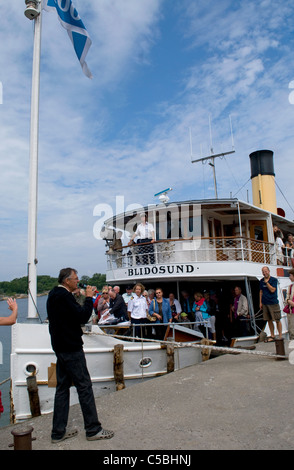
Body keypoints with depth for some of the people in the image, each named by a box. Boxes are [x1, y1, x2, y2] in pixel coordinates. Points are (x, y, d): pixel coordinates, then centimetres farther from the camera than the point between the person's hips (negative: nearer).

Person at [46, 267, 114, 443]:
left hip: (60, 347, 10)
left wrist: (87, 298, 5)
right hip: (71, 348, -10)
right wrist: (89, 298, -13)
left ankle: (58, 432, 21)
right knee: (84, 386, -1)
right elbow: (82, 317, -23)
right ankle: (93, 429, 8)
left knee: (62, 387, 14)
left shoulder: (54, 294, 13)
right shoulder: (64, 295, -19)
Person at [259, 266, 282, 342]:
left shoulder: (274, 280, -5)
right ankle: (272, 336, 20)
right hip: (265, 303, 5)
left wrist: (266, 282, -13)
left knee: (277, 320, -1)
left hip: (273, 303, -5)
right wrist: (260, 302, 11)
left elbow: (272, 290, -14)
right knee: (269, 320, 10)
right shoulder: (261, 281, 10)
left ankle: (280, 336, 9)